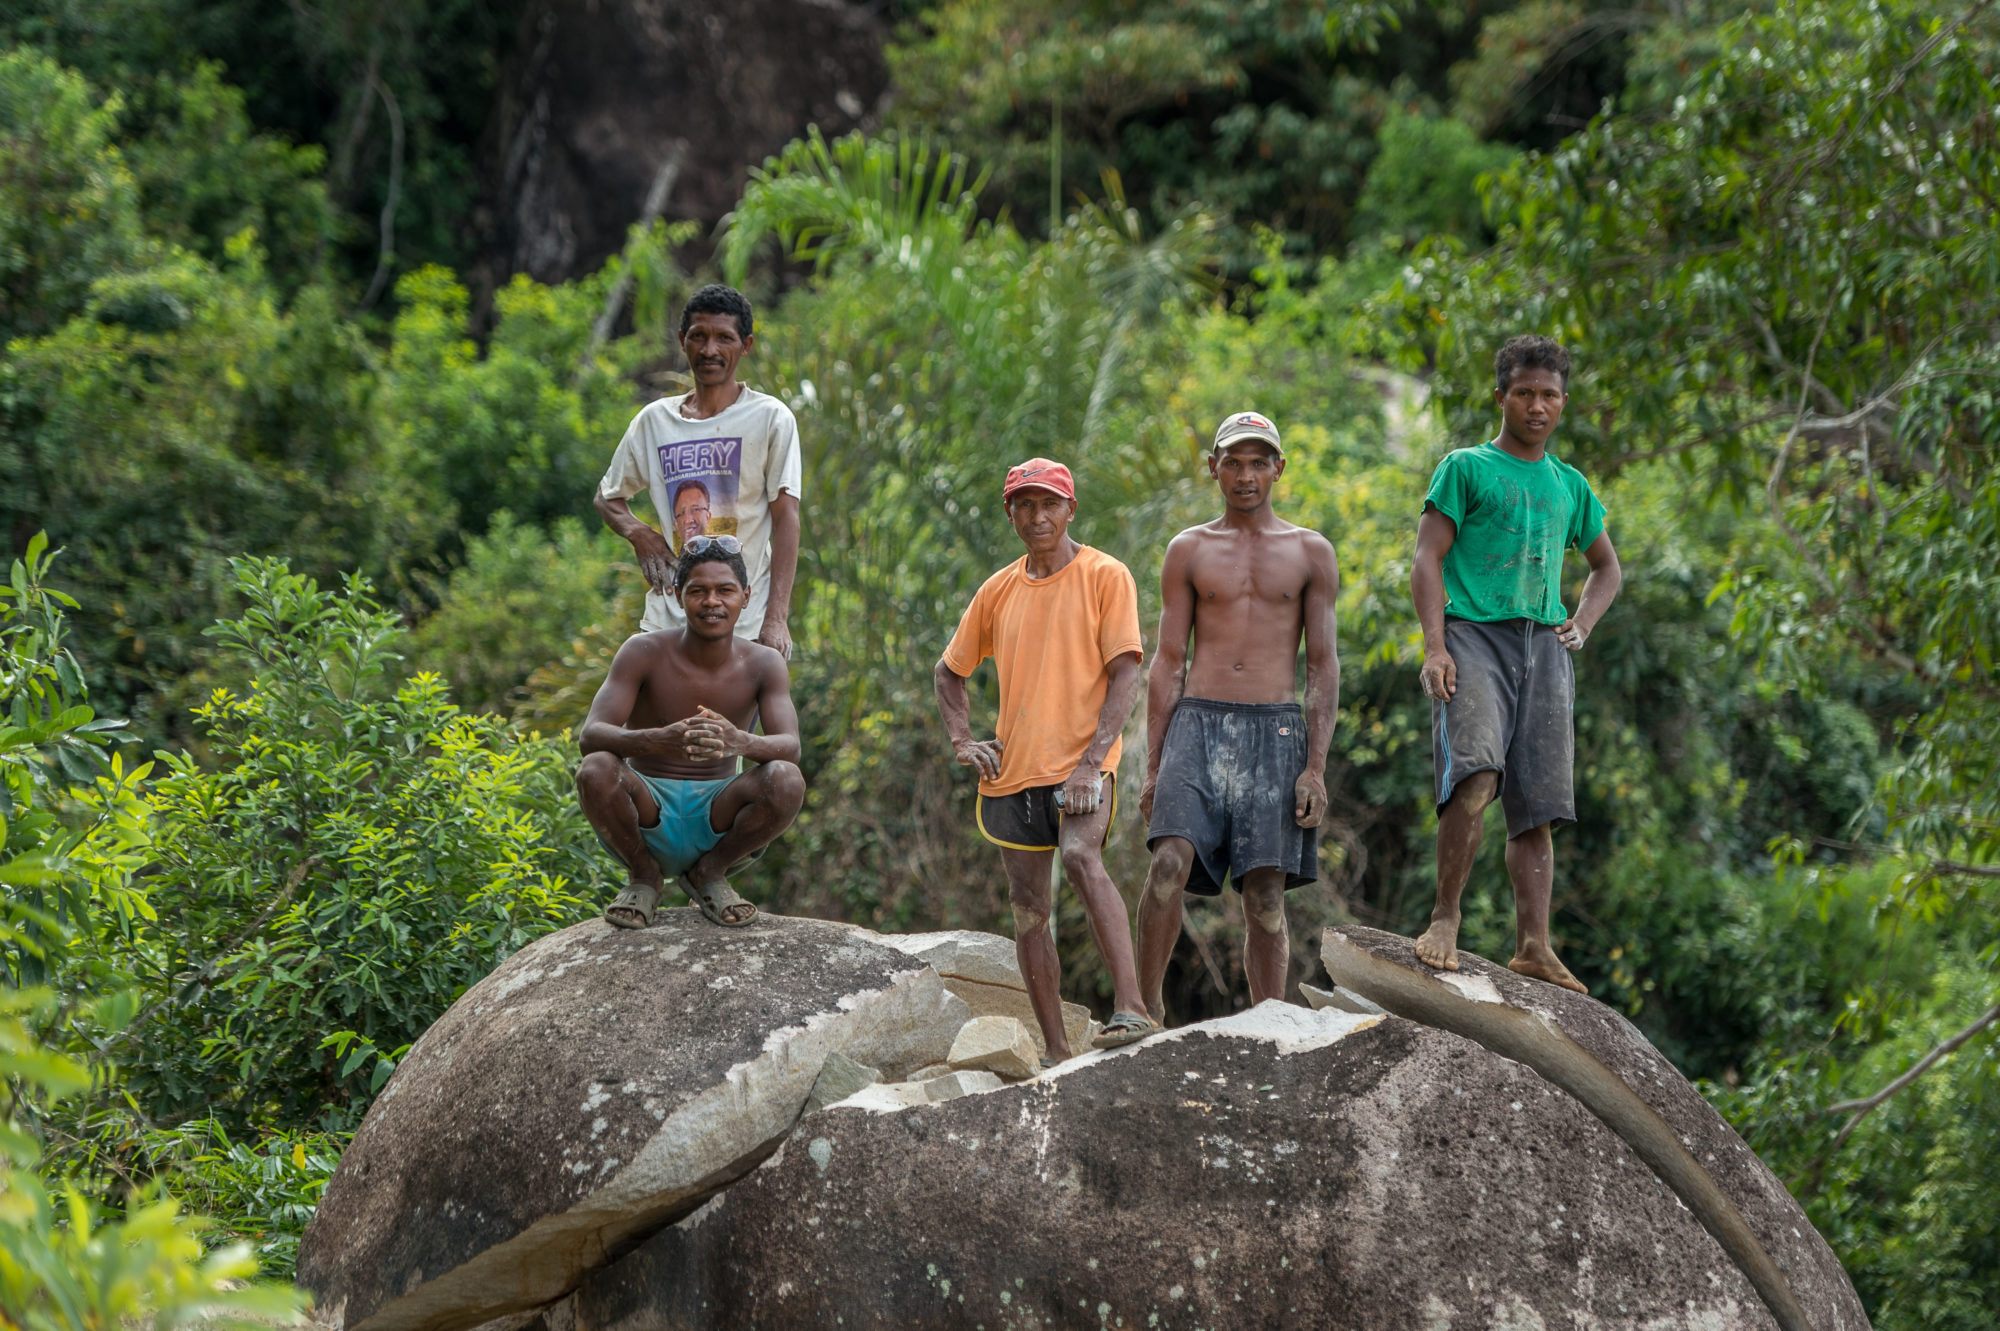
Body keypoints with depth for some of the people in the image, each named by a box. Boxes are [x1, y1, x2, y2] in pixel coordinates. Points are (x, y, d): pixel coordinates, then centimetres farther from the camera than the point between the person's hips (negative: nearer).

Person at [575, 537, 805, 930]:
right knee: (596, 770, -32)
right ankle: (644, 875, -2)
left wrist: (740, 742, -44)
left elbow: (789, 747, -19)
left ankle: (710, 872, 1)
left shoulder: (764, 664, -5)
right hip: (647, 816, -1)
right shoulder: (644, 652, -11)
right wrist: (659, 740, -45)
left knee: (787, 782, -28)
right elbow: (591, 736, -22)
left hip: (716, 819, 1)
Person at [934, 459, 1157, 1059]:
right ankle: (1056, 1052, 12)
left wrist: (1091, 760, -18)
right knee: (1029, 906, 5)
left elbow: (1125, 676, -7)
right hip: (1012, 770, 6)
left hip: (1079, 764, -6)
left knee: (1082, 857, -31)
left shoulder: (1105, 576, -1)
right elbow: (950, 671, 25)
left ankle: (1131, 1007, -36)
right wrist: (962, 741, 9)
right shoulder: (999, 591, 13)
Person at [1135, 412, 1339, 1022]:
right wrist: (1153, 767, 3)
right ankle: (1145, 1009, -11)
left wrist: (1316, 766, -4)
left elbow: (1323, 665, 7)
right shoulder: (1189, 550, 12)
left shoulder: (1310, 552, 10)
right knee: (1170, 862, -20)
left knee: (1266, 895, -4)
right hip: (1198, 723, 0)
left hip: (1274, 727, 0)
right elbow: (1169, 662, 10)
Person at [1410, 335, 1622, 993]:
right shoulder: (1465, 468, 8)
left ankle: (1533, 945, -5)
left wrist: (1582, 624, 14)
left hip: (1544, 647, 5)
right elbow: (1427, 559, 1)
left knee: (1537, 806, -3)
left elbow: (1607, 568, 34)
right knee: (1476, 773, -26)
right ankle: (1445, 916, -17)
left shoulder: (1569, 485, 22)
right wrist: (1434, 646, -13)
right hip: (1475, 636, -5)